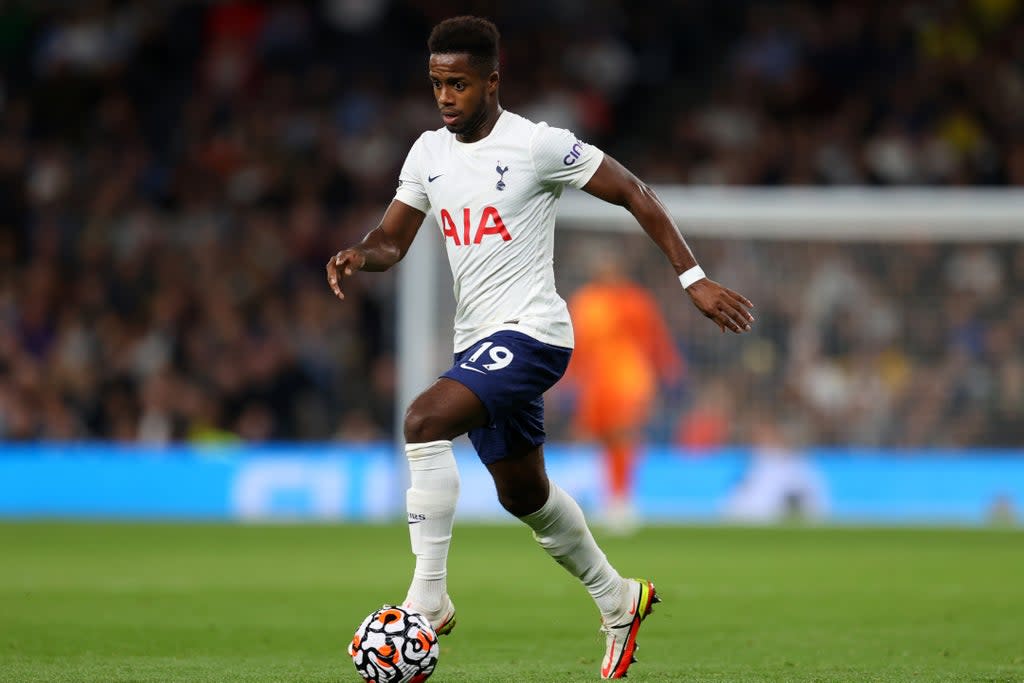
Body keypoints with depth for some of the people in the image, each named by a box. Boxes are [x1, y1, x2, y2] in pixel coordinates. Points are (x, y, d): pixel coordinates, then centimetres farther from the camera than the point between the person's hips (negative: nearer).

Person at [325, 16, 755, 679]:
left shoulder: (537, 145, -12)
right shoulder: (429, 152, 8)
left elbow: (635, 193, -7)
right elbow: (392, 240, 12)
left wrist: (694, 278, -10)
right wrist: (359, 256, -12)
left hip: (530, 331, -8)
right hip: (477, 340, 8)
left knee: (423, 420, -29)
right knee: (523, 495, 19)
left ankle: (429, 598, -25)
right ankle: (618, 600, 41)